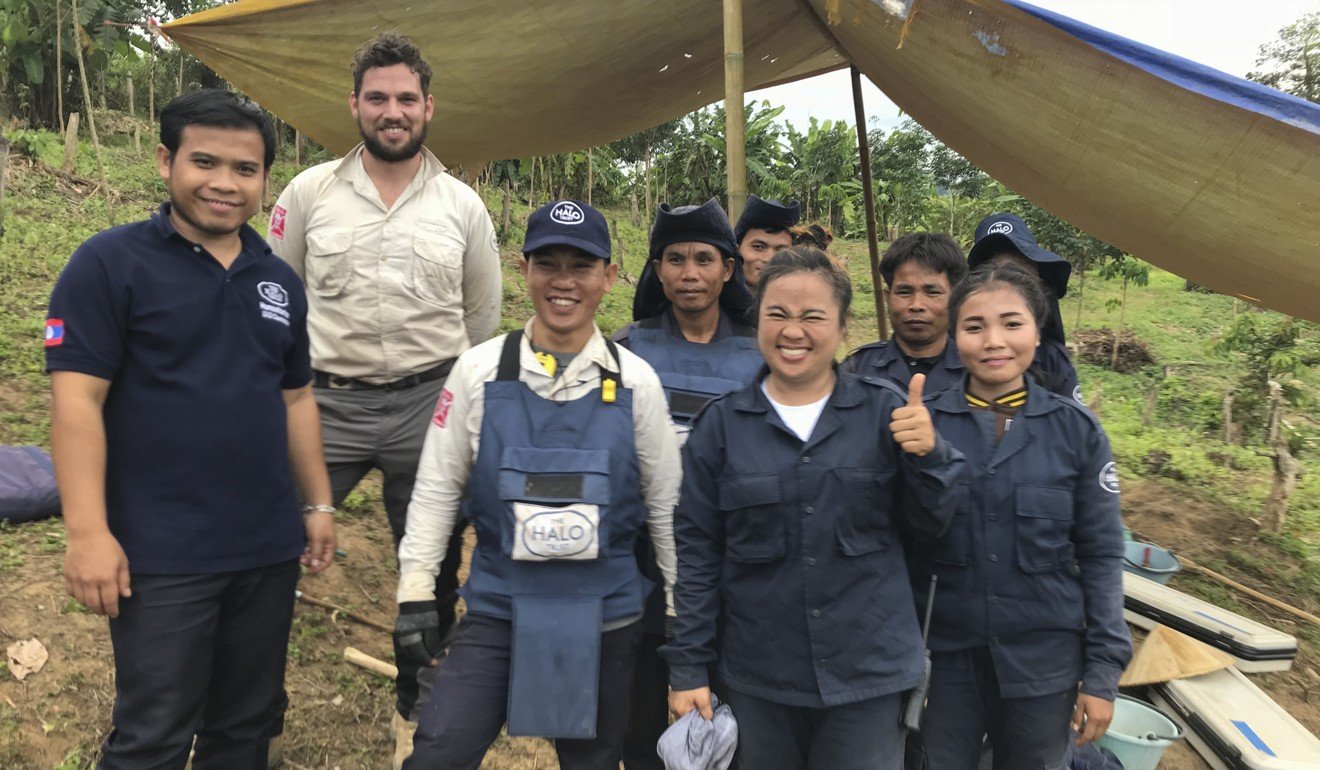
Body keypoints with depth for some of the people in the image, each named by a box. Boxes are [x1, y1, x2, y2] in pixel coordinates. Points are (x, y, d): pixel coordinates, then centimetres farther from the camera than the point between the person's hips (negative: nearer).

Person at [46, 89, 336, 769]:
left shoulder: (279, 280, 9)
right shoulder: (110, 263, -7)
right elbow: (76, 400, -12)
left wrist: (318, 504, 13)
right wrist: (87, 531, -18)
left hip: (269, 549, 5)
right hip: (161, 557, -5)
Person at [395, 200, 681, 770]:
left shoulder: (636, 381, -5)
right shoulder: (479, 370, -5)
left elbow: (665, 504, 3)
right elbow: (436, 488, 2)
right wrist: (416, 592, 1)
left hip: (605, 617, 1)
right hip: (497, 609, 0)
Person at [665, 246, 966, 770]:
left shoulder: (886, 411, -3)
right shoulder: (721, 424, -2)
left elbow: (928, 525, 2)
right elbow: (696, 552, 0)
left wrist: (926, 455, -16)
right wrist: (689, 667, -1)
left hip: (869, 672, 0)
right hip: (756, 678, 1)